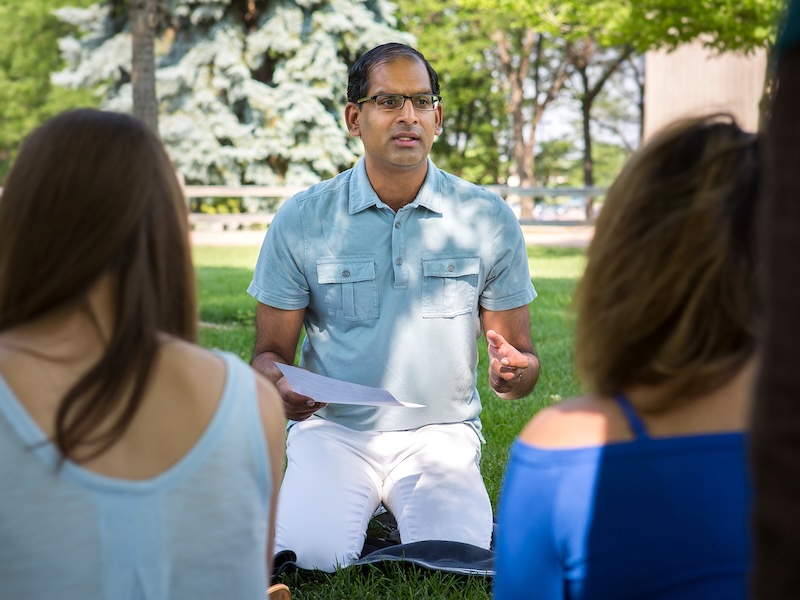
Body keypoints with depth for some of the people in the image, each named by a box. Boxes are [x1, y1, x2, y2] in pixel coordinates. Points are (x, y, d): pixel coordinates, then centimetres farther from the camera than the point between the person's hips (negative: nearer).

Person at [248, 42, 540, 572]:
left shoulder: (489, 219, 0)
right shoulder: (301, 220, -1)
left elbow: (523, 354, 5)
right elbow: (271, 352, 4)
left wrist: (514, 371, -21)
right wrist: (281, 385, -21)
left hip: (441, 429, 1)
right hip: (333, 427, 0)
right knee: (312, 555, -26)